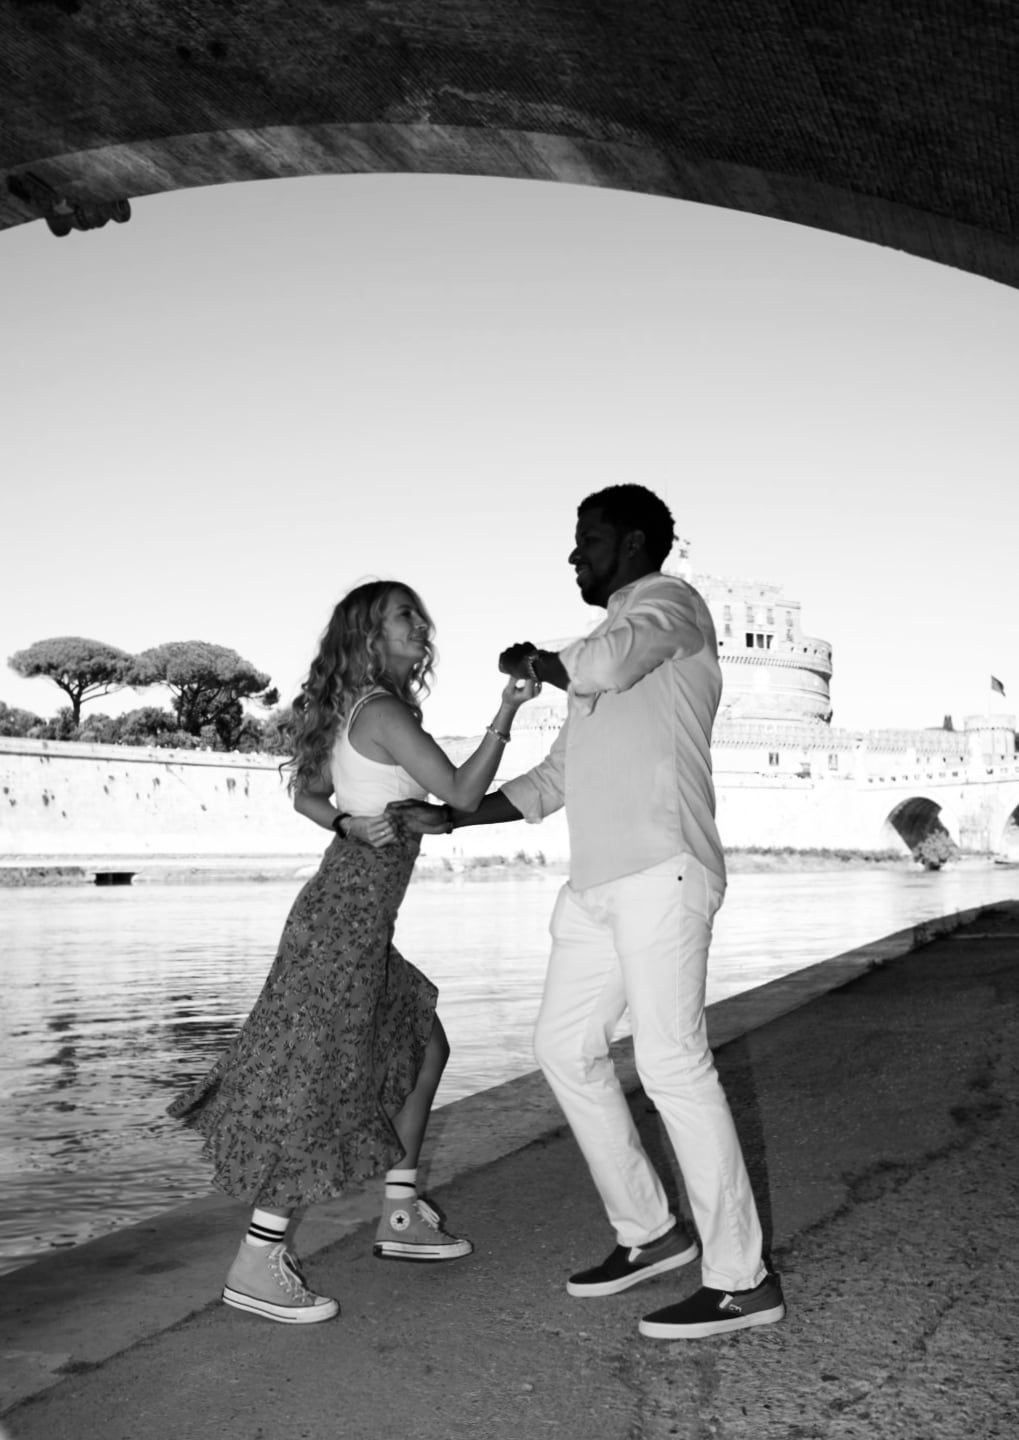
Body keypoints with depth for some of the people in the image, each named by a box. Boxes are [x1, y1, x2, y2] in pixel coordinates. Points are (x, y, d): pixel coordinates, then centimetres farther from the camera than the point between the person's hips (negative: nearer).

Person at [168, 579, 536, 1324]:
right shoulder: (383, 711, -14)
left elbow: (307, 795, 18)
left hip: (350, 910, 10)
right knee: (323, 1078, -7)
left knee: (422, 1047, 18)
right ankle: (258, 1264, 0)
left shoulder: (357, 712, 15)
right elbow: (463, 794, -17)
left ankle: (402, 1215, 27)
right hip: (349, 914, -10)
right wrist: (507, 711, -13)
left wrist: (351, 826, 0)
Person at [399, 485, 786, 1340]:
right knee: (566, 1047, 10)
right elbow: (551, 783, 26)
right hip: (598, 884, 9)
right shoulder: (603, 653, 27)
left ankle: (741, 1279, -3)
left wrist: (530, 663, -2)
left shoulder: (670, 602, 1)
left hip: (661, 872, -9)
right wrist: (448, 818, 17)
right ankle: (647, 1233, 20)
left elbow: (607, 664, -23)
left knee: (672, 1061, -10)